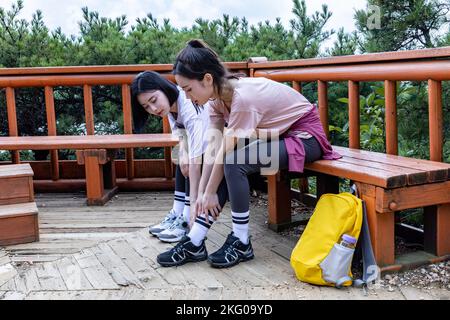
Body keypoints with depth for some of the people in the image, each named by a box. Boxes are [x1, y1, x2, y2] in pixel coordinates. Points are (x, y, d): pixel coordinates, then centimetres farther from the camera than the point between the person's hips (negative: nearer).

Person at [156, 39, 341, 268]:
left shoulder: (243, 97, -31)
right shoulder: (218, 95, -5)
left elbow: (226, 150, -25)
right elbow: (212, 149, -6)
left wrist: (210, 193, -15)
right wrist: (201, 193, -10)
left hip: (305, 136, -9)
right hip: (277, 135, 9)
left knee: (234, 163, -27)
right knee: (219, 167, -8)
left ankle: (241, 243, -13)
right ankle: (195, 241, -4)